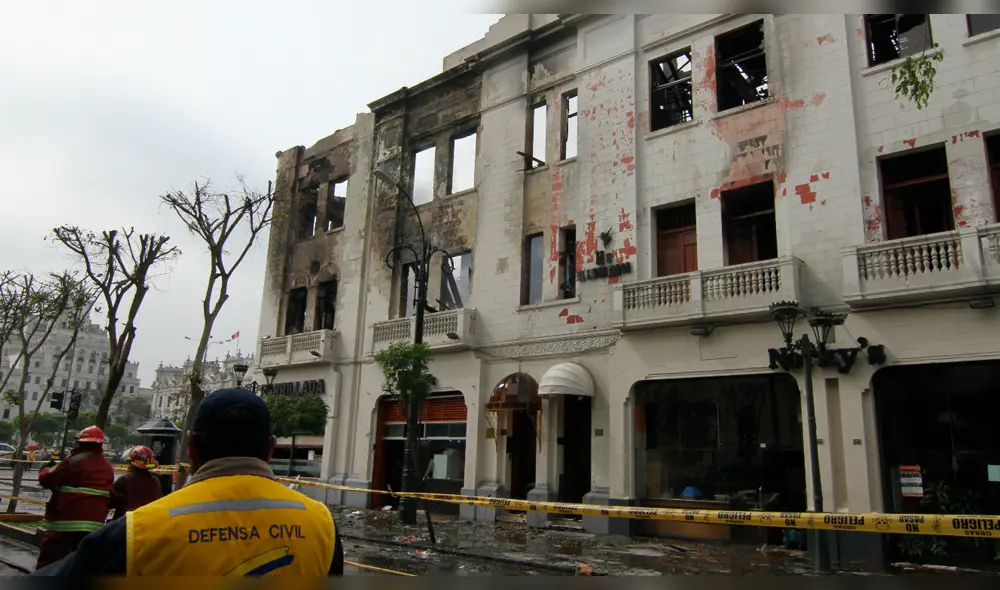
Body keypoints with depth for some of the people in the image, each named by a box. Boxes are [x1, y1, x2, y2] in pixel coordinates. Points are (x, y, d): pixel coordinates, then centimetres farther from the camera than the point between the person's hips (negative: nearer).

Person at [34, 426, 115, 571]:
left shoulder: (75, 460, -10)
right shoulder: (108, 467, 11)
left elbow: (46, 479, -7)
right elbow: (110, 497, 14)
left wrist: (47, 471, 14)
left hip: (66, 520, -6)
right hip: (94, 523, 6)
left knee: (47, 563, 4)